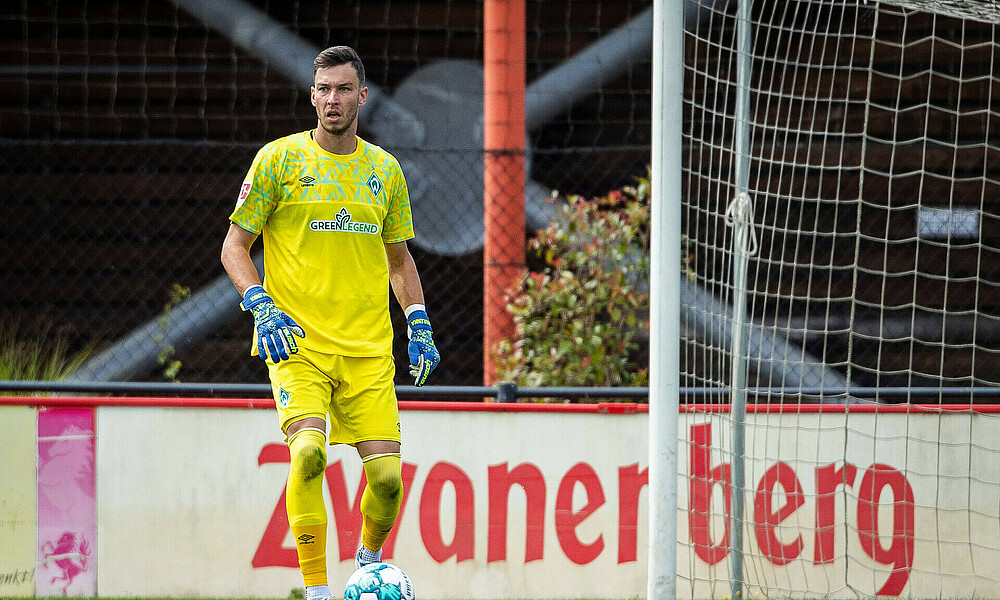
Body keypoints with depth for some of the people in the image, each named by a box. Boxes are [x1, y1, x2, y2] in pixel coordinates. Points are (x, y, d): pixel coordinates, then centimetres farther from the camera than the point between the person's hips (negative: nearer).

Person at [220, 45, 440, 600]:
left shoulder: (384, 170, 11)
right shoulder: (279, 159, 1)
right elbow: (234, 245, 4)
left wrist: (418, 324, 10)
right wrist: (261, 306, -11)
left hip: (368, 347, 3)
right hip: (296, 343, -3)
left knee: (386, 474, -6)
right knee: (308, 450, -26)